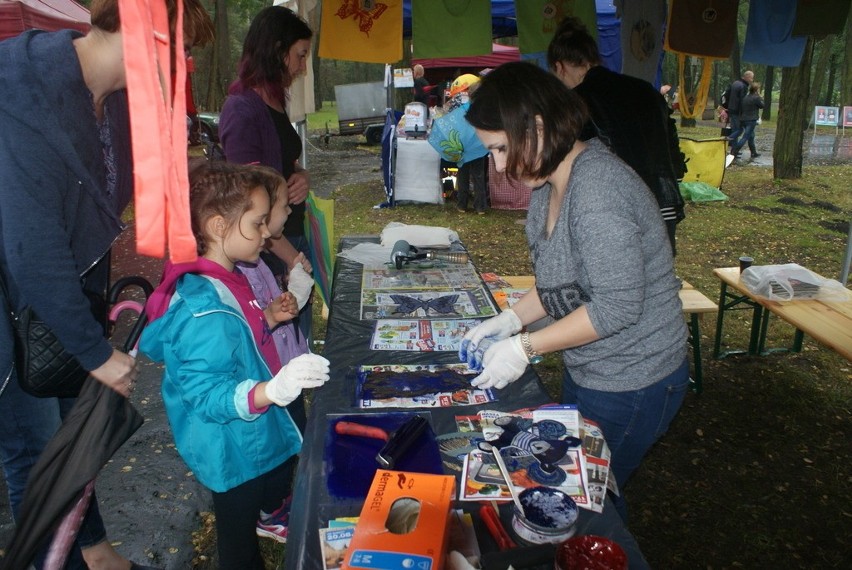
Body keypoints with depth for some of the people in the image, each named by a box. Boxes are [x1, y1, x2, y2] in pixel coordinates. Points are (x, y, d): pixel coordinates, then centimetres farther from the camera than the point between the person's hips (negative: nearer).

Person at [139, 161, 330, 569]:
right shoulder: (205, 311, -34)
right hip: (235, 453, -9)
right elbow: (208, 396, -34)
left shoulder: (220, 280, -2)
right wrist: (273, 390, -49)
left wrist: (268, 317, 0)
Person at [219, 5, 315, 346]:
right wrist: (294, 260, -19)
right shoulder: (243, 111, -18)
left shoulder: (274, 104, 8)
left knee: (301, 342, 17)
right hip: (269, 252, -9)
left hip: (293, 238, 9)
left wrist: (302, 176, -1)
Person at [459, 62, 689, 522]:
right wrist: (509, 319, -1)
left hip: (629, 385, -9)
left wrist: (525, 347, -22)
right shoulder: (550, 183, 2)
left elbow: (617, 307, -29)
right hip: (587, 371, 9)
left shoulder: (596, 189, -28)